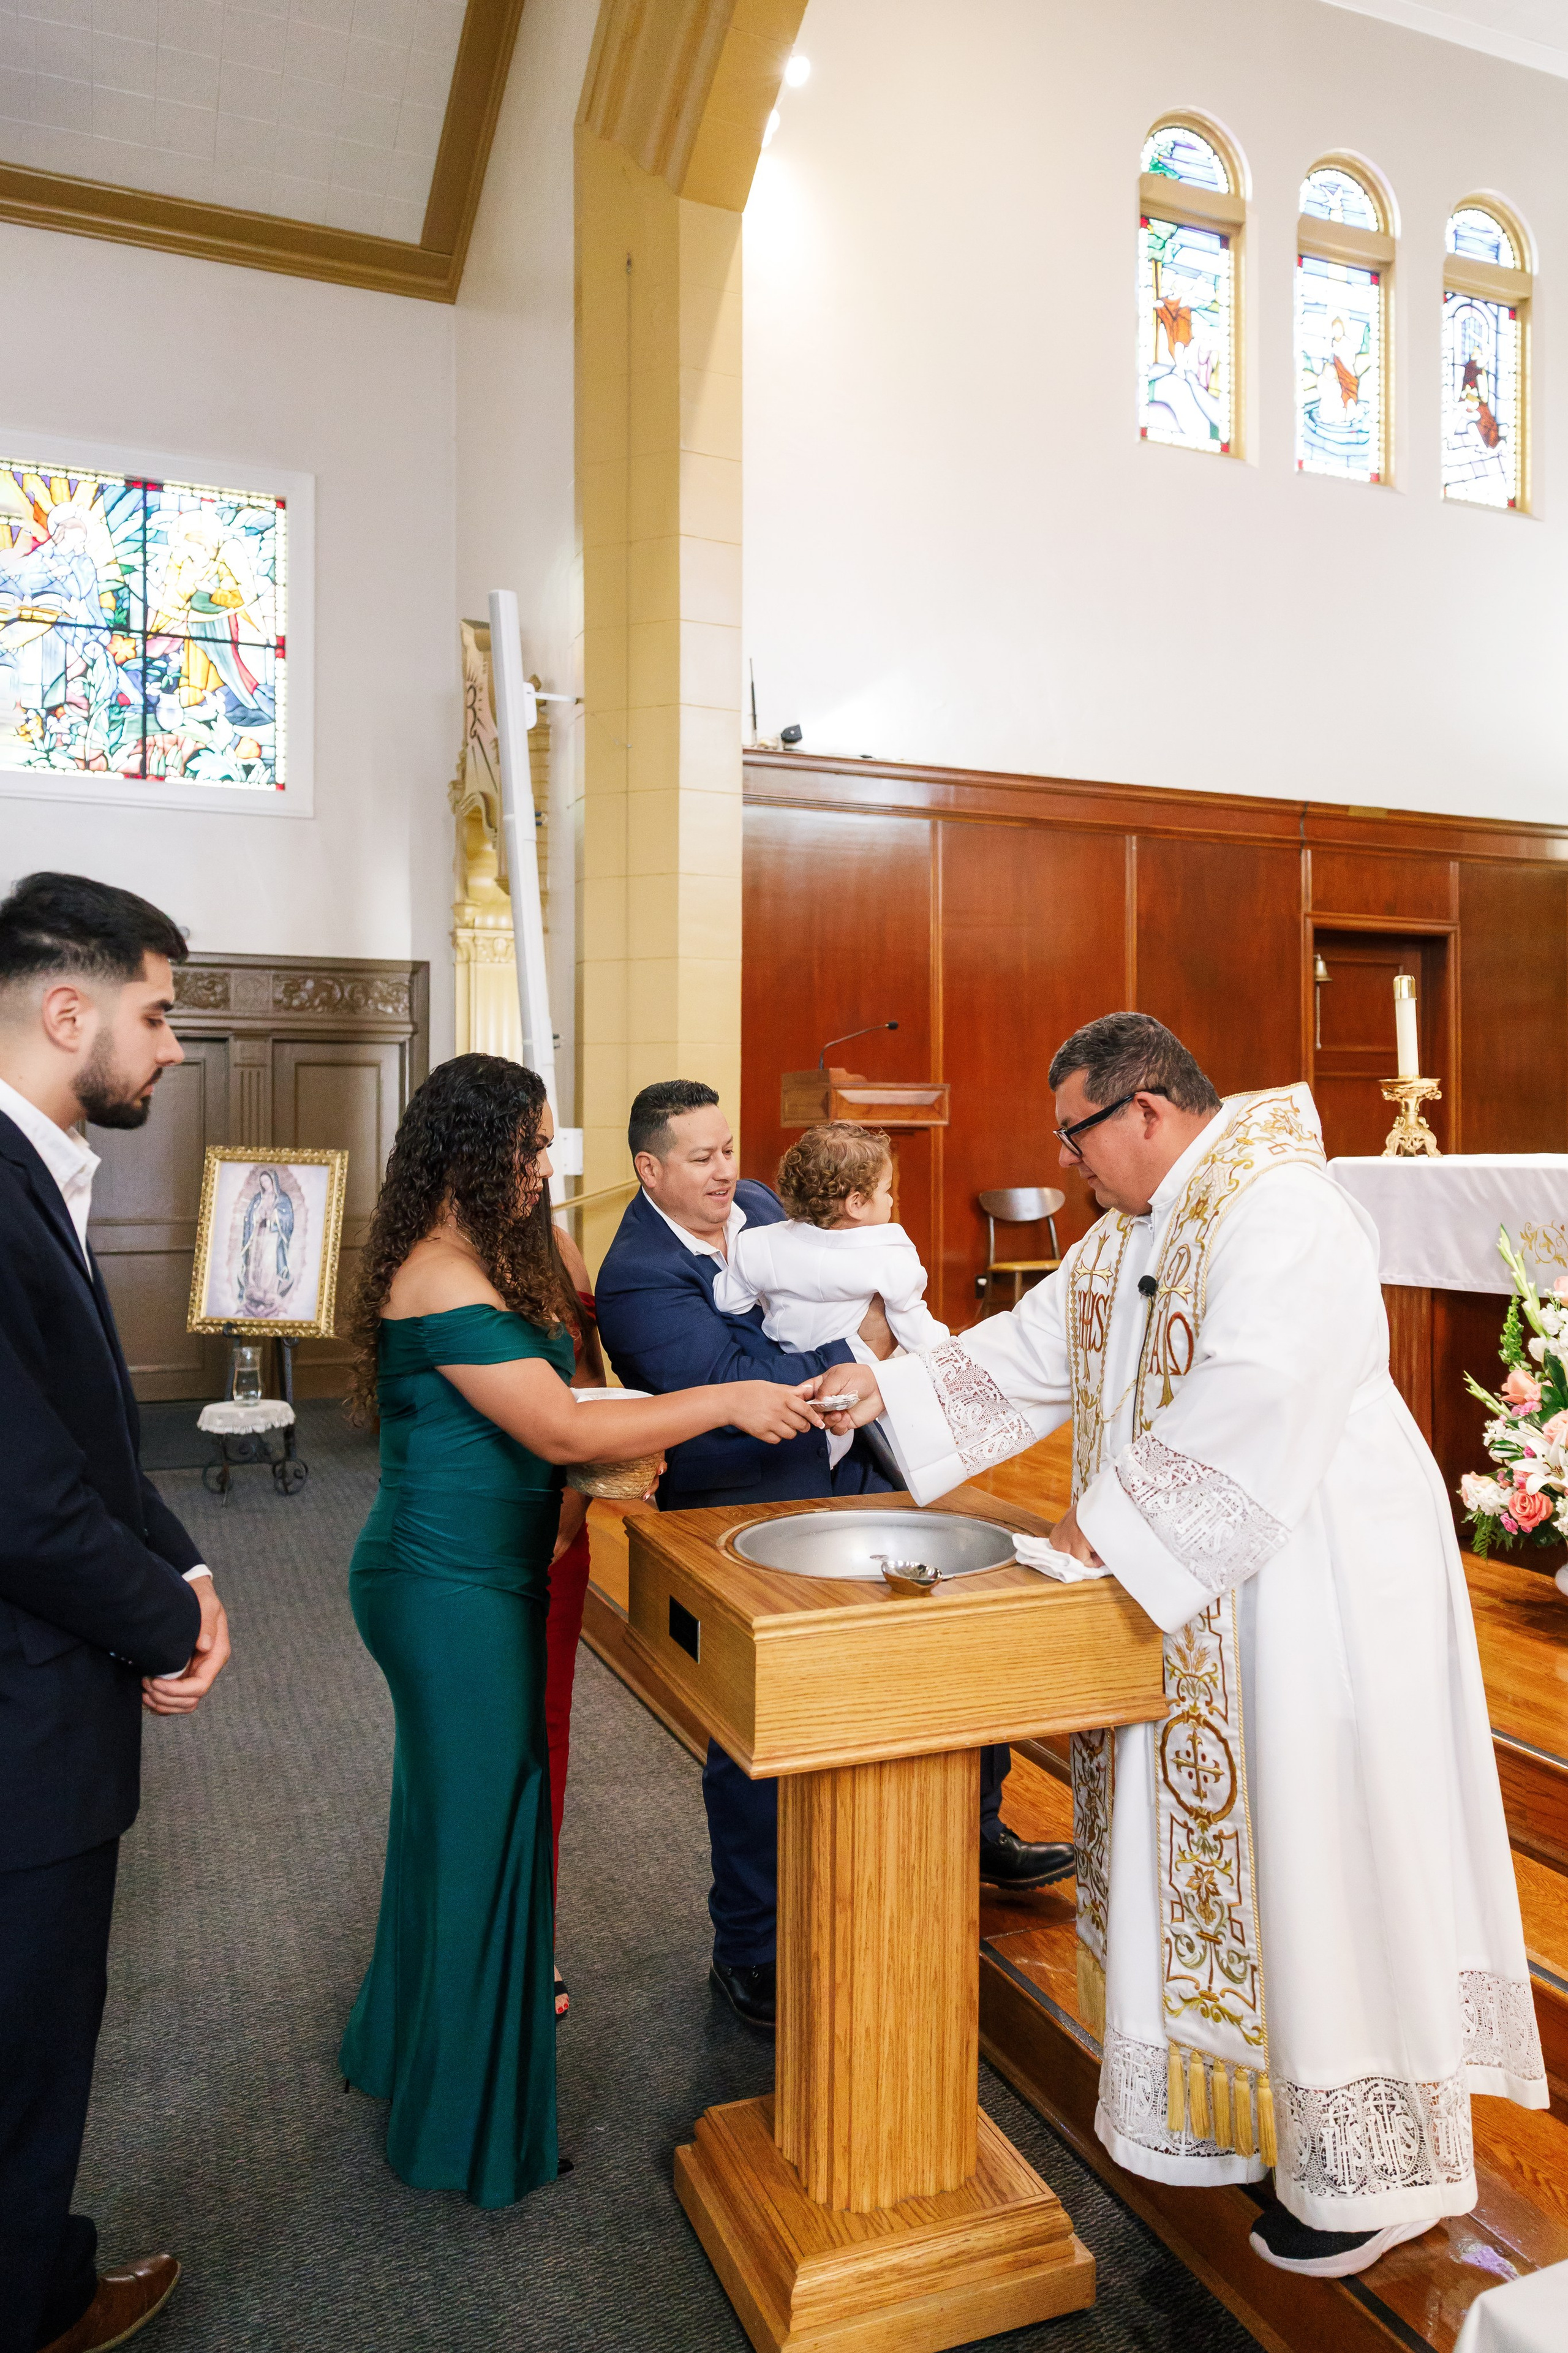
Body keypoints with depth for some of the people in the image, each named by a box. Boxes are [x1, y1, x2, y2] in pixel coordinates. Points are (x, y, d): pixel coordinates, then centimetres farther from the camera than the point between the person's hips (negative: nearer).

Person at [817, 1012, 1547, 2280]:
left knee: (1318, 1856, 3)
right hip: (1184, 1590, 9)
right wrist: (884, 1386, 4)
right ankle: (1224, 2099, 37)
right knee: (1201, 1834, 17)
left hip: (1317, 1589, -9)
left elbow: (1248, 1410, -29)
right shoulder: (1130, 1234, 9)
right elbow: (1029, 1351, 12)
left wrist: (1100, 1529, -22)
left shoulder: (1281, 1213, -21)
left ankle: (1369, 2171, 23)